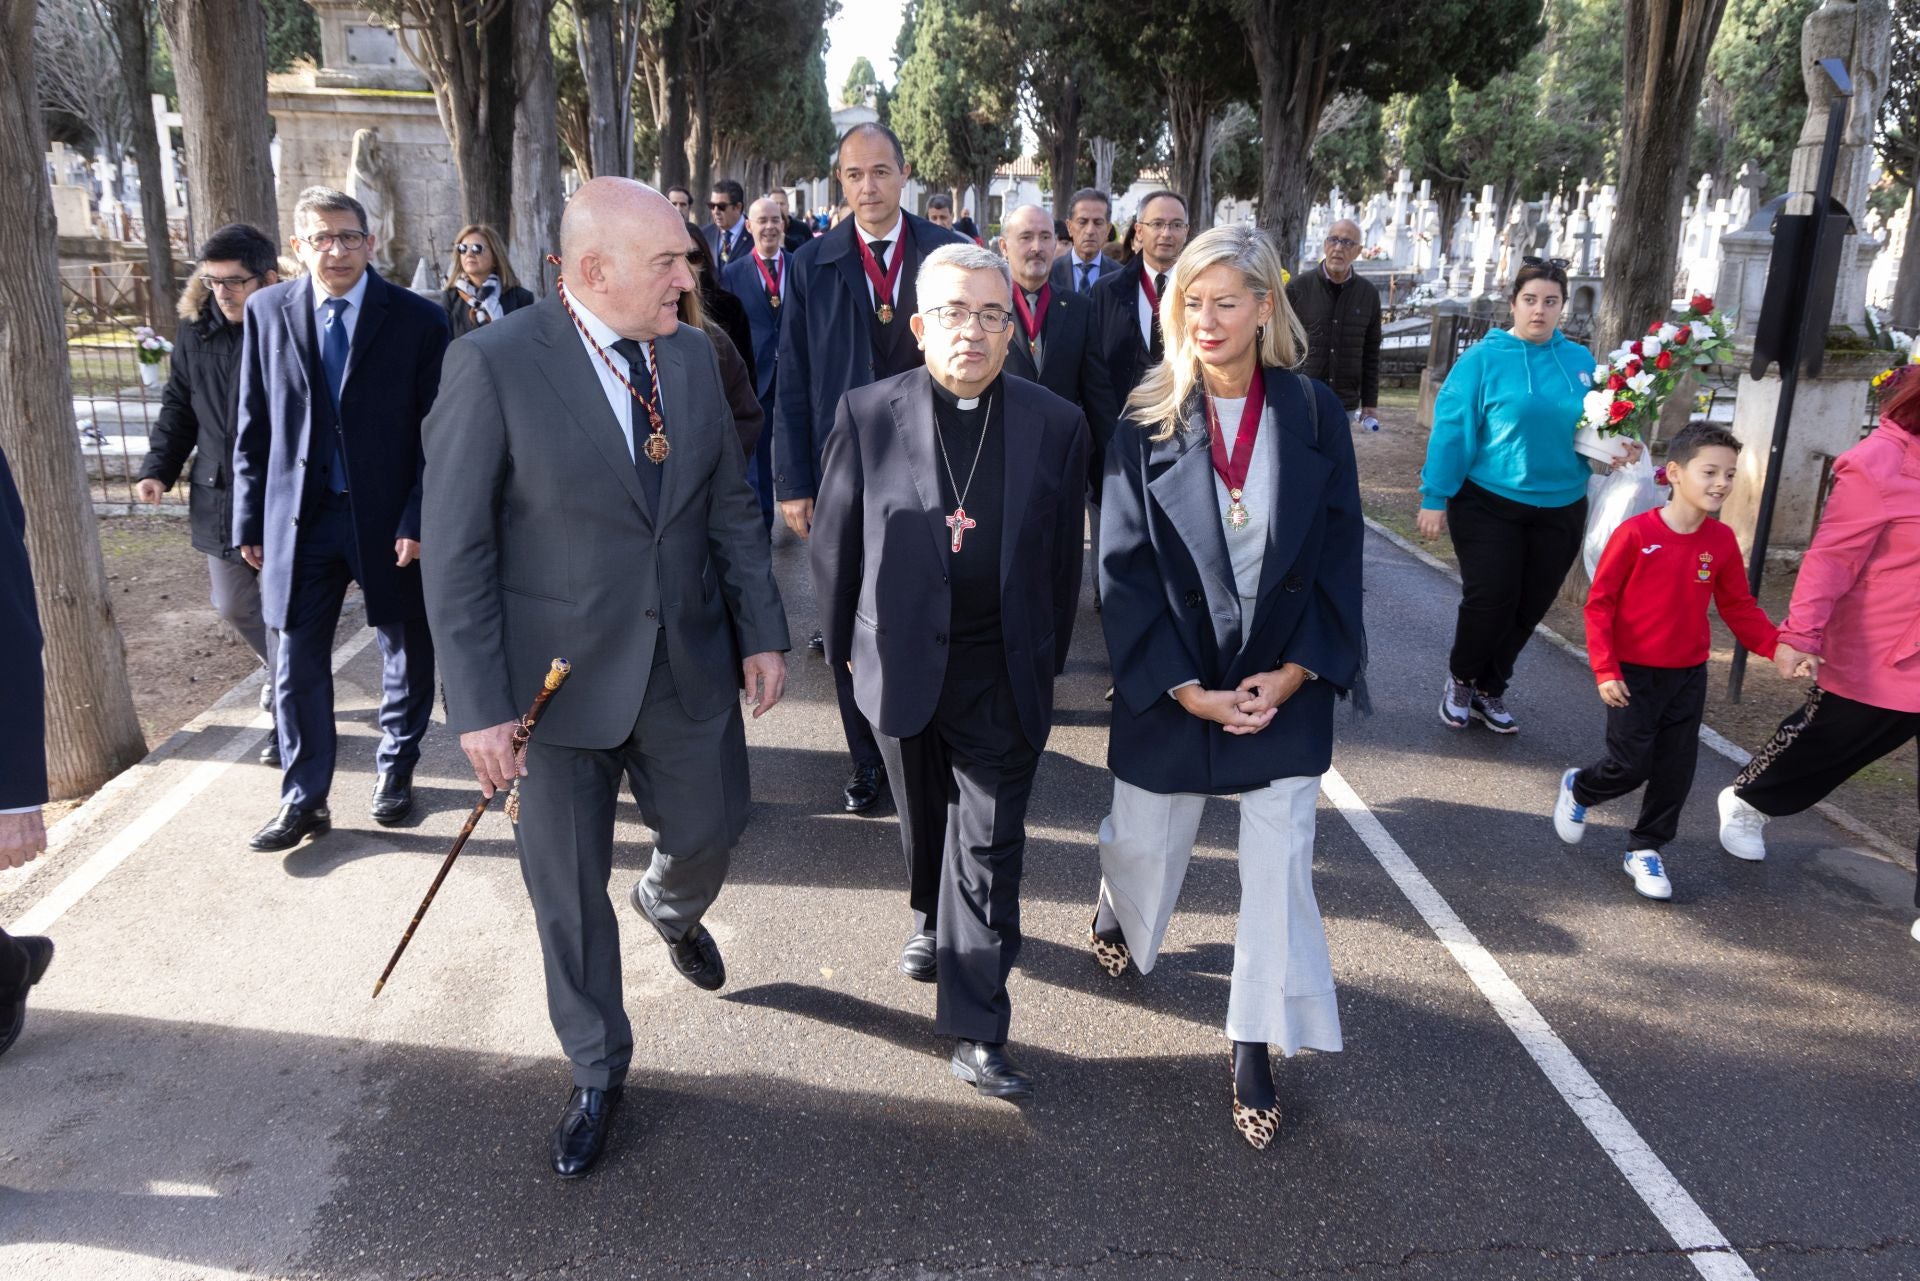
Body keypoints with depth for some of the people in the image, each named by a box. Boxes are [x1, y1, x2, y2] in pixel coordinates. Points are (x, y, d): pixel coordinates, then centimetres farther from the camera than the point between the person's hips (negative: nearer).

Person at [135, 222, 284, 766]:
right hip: (218, 498, 6)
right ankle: (280, 669, 44)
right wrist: (159, 467, -1)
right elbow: (179, 405, 11)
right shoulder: (196, 331, 2)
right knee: (232, 605, 18)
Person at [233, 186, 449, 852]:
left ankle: (396, 770, 33)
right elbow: (253, 427, 7)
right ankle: (304, 800, 19)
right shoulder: (267, 310, 3)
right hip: (300, 516, 2)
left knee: (406, 653, 11)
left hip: (391, 517, -1)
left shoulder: (418, 319, -5)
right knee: (298, 661, 5)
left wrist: (420, 519, -13)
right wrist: (250, 521, 4)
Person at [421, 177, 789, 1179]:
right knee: (568, 891, 10)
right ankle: (598, 1073, 34)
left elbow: (731, 506, 8)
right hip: (558, 674, -4)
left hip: (689, 664, 4)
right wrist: (479, 706, -15)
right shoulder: (494, 364, -16)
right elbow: (457, 550, -14)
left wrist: (761, 634, 5)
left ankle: (670, 911, 57)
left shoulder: (692, 355, 1)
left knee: (709, 829, 18)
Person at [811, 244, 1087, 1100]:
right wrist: (844, 642, 8)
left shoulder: (1055, 425, -4)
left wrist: (1047, 661, 7)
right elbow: (835, 540, 3)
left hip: (1003, 675, -1)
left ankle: (976, 1030, 11)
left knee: (990, 846, 1)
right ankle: (932, 920, 53)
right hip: (903, 666, 1)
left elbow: (1063, 556, 4)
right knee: (924, 821, 21)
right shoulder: (868, 415, -7)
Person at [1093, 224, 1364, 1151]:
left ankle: (1254, 1050, 20)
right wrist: (1184, 687, -14)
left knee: (1279, 865, 2)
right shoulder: (1147, 423, -6)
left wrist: (1293, 672, -11)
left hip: (1285, 684, 1)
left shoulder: (1312, 415, -3)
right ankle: (1117, 910, 52)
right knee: (1144, 840, 15)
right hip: (1171, 683, 0)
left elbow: (1339, 552, -1)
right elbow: (1123, 563, -8)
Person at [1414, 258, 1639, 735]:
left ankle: (1490, 690, 29)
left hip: (1559, 509, 4)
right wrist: (1435, 497, -12)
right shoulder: (1483, 358, -8)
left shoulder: (1580, 360, 4)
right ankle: (1460, 679, 22)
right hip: (1489, 503, -4)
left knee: (1530, 607, 9)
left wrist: (1621, 448, -8)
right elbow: (1452, 429, -9)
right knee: (1489, 600, -6)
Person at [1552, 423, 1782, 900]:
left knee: (1676, 770, 7)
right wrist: (1605, 670, -16)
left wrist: (1779, 647, -9)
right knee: (1630, 766, -1)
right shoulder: (1635, 533, -17)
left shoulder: (1722, 540, -2)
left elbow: (1739, 608, 6)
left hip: (1689, 675, 5)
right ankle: (1577, 789, 30)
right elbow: (1599, 602, -12)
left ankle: (1645, 849, 25)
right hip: (1634, 674, -5)